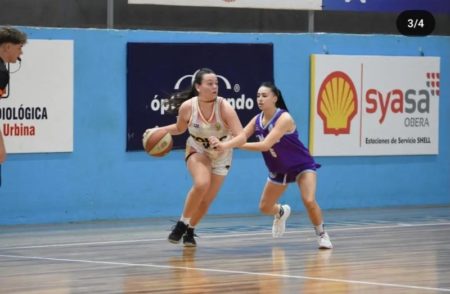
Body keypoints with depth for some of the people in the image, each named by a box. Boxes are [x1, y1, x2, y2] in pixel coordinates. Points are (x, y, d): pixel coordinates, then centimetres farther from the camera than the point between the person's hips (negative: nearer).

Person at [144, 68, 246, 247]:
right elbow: (179, 128, -1)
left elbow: (242, 137, -35)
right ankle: (182, 224, -11)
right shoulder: (187, 107, -23)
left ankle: (190, 230, 34)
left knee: (206, 200, 7)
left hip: (221, 155, 1)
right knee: (201, 184, -30)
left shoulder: (224, 107, -29)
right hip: (197, 150, -1)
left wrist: (224, 146, -53)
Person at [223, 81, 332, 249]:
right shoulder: (257, 120, -9)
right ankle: (281, 212, 48)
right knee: (264, 207, 11)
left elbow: (265, 145, -37)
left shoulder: (284, 118, -29)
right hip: (279, 170, 7)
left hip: (302, 166, -7)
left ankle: (322, 235, -4)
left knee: (309, 201, -27)